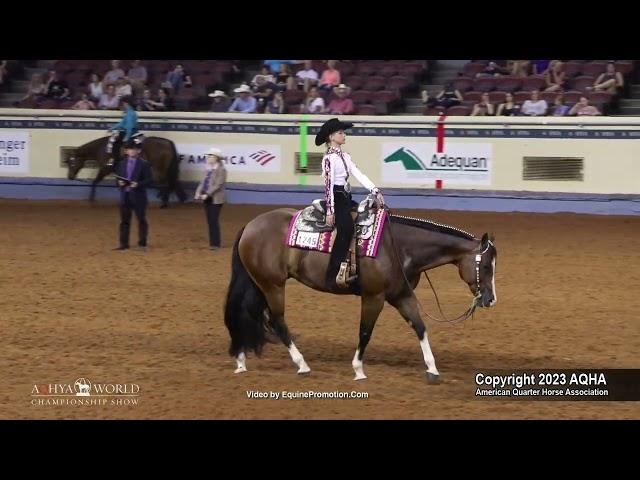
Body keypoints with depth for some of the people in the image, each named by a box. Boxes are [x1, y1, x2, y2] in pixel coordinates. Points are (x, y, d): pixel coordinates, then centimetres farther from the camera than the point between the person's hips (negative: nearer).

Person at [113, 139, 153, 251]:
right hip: (125, 195, 4)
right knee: (124, 221, 6)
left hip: (138, 196, -4)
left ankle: (142, 243, 9)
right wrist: (119, 182, -9)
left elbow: (149, 180, -8)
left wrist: (138, 184, -22)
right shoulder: (121, 164, 10)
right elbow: (117, 178, 14)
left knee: (141, 220, 2)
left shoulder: (143, 165, -4)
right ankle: (124, 244, 11)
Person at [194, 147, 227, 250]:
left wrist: (207, 194, -24)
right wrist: (198, 192, -6)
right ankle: (212, 242, 16)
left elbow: (218, 185, -19)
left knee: (214, 221, -5)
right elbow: (203, 182, 11)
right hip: (207, 199, 8)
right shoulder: (209, 169, 11)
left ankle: (215, 243, 1)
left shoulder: (221, 170, -12)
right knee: (210, 221, 10)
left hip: (215, 199, -8)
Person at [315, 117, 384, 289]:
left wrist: (375, 191, -2)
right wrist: (330, 212, -20)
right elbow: (328, 184, -15)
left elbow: (359, 175, 10)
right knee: (346, 230, -24)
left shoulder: (344, 156, 16)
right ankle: (332, 277, -26)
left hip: (346, 198, 10)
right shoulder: (329, 158, -10)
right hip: (336, 199, -10)